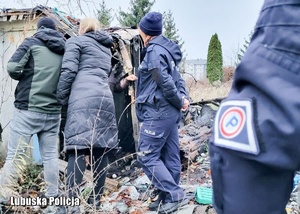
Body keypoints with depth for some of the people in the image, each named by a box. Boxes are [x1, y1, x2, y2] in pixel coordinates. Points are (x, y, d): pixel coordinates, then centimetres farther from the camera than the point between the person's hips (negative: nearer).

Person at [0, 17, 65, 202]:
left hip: (28, 109, -4)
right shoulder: (65, 49, 12)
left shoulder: (32, 43, 2)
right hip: (53, 111, 4)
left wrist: (25, 78, 11)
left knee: (15, 156, -1)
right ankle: (52, 195, 17)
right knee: (50, 155, 11)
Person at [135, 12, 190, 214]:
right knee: (170, 156, 10)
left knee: (147, 156, -4)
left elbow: (165, 82, -18)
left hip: (157, 112, -10)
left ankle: (175, 194, -3)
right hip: (169, 112, 10)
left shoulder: (154, 51, -13)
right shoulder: (165, 50, 17)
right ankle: (168, 197, 19)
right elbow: (177, 78, 15)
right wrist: (183, 97, 1)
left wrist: (179, 102, -6)